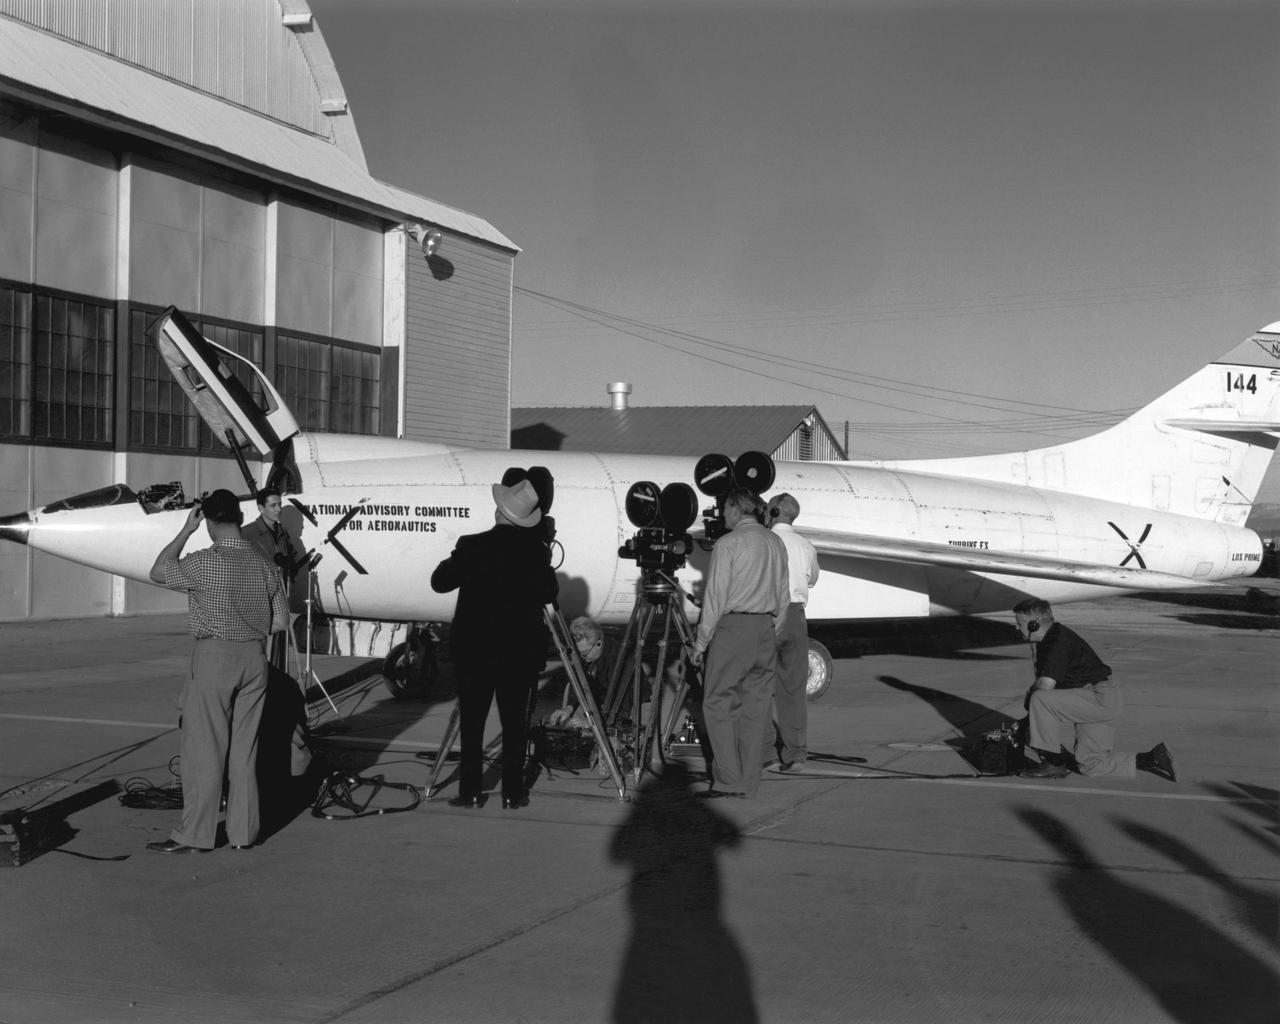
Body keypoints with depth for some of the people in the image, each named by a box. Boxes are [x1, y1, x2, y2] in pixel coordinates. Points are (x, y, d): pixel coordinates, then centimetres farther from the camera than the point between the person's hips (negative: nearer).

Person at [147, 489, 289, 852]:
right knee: (244, 750, 11)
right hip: (255, 658, 5)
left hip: (214, 656, -5)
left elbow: (159, 572, 4)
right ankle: (243, 832, 16)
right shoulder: (264, 564, 3)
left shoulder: (204, 563, -13)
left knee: (204, 750, 1)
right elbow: (280, 622, 6)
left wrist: (186, 529, 6)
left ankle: (195, 835, 5)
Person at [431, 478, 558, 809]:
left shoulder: (472, 546, -10)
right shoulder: (535, 549, -6)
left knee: (471, 722, 7)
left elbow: (439, 582, -3)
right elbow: (548, 595, 2)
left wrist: (454, 561, 14)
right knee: (515, 722, 7)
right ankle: (513, 792, 8)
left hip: (474, 647, -1)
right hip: (520, 648, 1)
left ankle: (470, 791, 8)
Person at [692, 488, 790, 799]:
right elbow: (784, 596, 13)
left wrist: (701, 641, -4)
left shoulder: (728, 543, -8)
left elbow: (715, 597, -9)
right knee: (756, 706, 9)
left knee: (718, 703, -1)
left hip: (733, 627, -6)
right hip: (766, 628, 6)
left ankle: (729, 781, -5)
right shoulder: (775, 543, 11)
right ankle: (750, 782, 12)